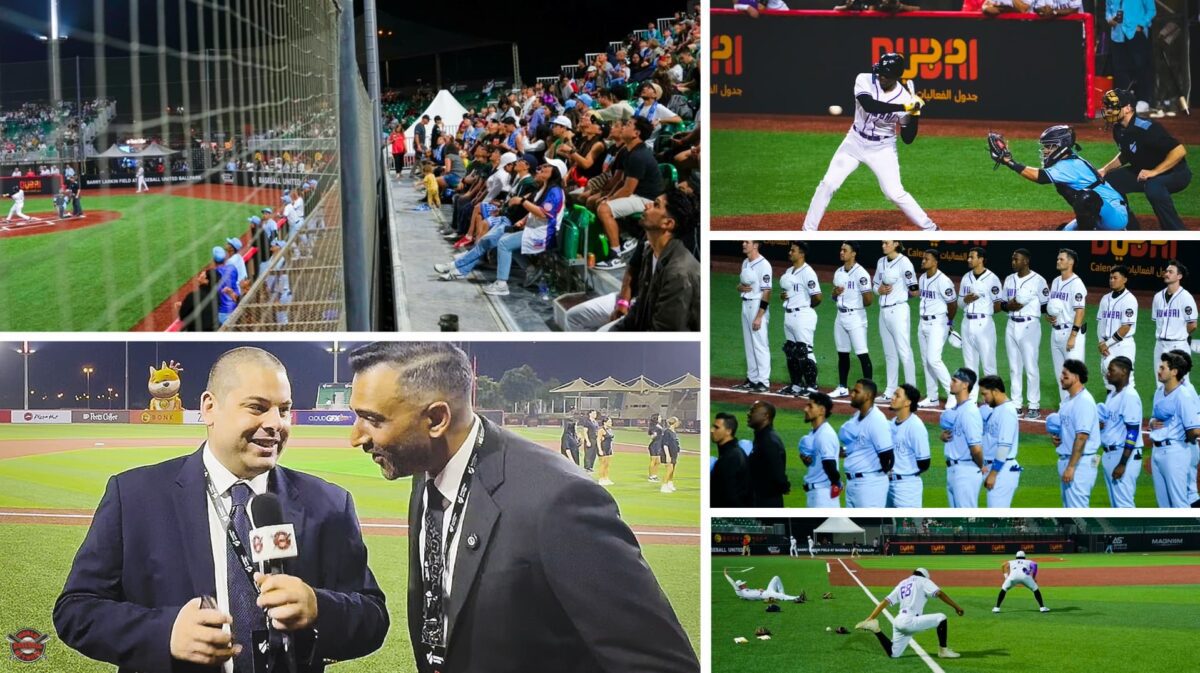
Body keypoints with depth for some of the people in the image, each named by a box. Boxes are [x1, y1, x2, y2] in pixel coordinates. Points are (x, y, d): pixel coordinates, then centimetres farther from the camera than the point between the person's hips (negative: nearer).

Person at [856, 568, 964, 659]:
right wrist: (956, 607, -5)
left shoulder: (902, 584, 26)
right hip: (910, 621, -7)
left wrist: (868, 620, 13)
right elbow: (939, 593, -7)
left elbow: (884, 602, 18)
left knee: (893, 654, 17)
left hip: (899, 621, 7)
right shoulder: (923, 580, 9)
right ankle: (943, 650, -2)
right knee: (941, 618, -1)